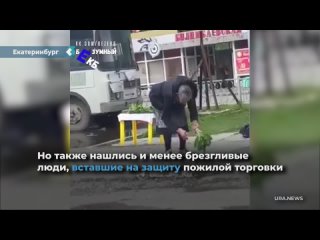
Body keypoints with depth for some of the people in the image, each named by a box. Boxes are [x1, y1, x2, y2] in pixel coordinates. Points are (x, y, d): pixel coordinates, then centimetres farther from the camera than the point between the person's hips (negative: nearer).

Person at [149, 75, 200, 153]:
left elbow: (193, 109, -20)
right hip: (158, 97, -4)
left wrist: (196, 127, -33)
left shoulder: (190, 92, -32)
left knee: (182, 121, -8)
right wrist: (178, 130, -48)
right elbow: (166, 116, -38)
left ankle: (183, 149, 3)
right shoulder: (168, 94, -44)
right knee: (165, 124, -19)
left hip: (174, 100, 5)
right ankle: (168, 150, -7)